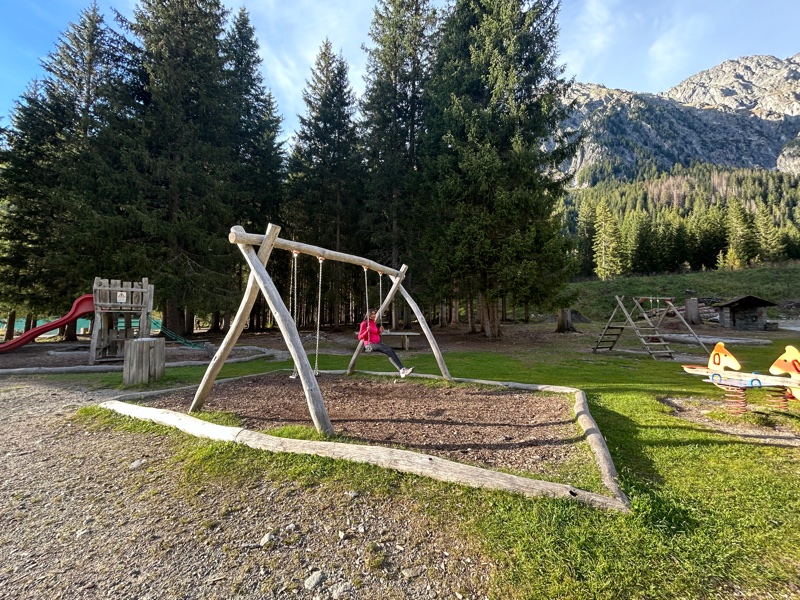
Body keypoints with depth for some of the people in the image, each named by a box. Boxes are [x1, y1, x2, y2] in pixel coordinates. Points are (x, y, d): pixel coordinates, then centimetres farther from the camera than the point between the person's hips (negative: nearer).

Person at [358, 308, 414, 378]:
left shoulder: (374, 323, 17)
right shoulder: (364, 323, -5)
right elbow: (360, 337, -7)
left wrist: (380, 331, 8)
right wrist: (367, 331, -21)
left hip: (377, 343, 7)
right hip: (369, 344, -7)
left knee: (392, 351, -19)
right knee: (388, 350, -28)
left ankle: (402, 369, -29)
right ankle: (401, 370, -34)